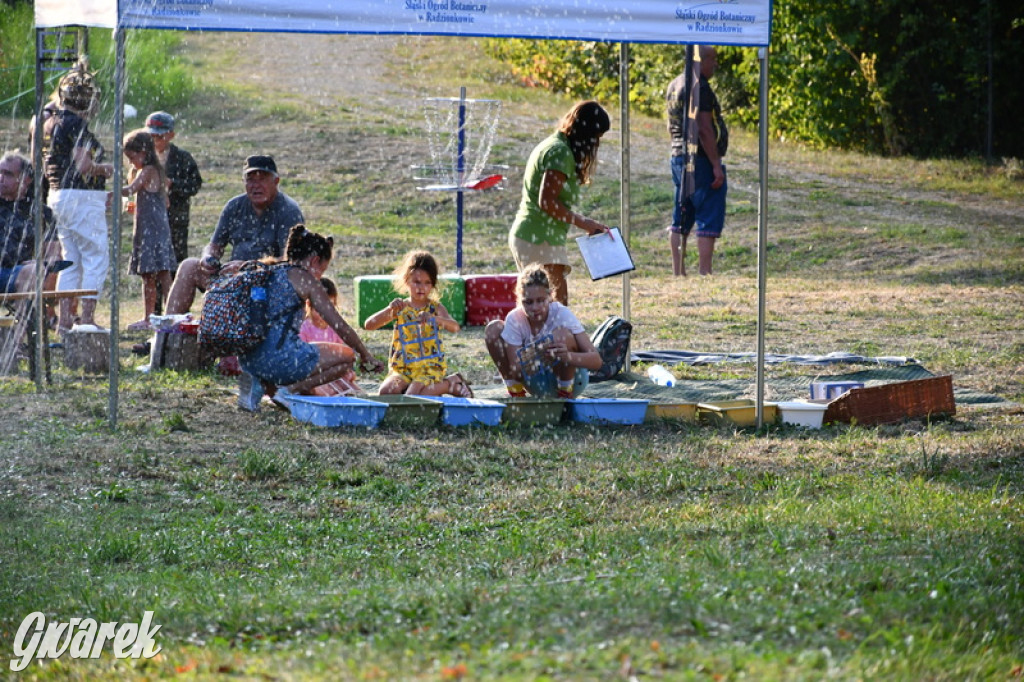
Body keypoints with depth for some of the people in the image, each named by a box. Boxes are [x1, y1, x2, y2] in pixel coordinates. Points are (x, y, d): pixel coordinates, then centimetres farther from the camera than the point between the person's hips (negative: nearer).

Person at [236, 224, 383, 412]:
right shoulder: (305, 280, -1)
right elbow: (340, 326, 0)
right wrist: (366, 355, 13)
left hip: (248, 359, 8)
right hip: (280, 357, -8)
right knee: (346, 357, 8)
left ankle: (261, 385, 6)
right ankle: (291, 390, -7)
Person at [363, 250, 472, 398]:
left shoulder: (435, 308, 0)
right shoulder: (400, 308, 4)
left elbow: (455, 327, -19)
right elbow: (369, 325, -5)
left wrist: (434, 318, -40)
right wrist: (389, 310, -23)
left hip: (430, 367, -3)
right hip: (402, 368, 3)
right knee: (386, 392, -23)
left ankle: (450, 384, 2)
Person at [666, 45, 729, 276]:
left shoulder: (675, 85, 15)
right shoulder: (699, 87, -15)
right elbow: (704, 129, -20)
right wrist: (716, 165, -19)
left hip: (678, 158, 10)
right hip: (700, 160, -10)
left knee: (681, 222, 12)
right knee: (709, 221, -7)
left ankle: (678, 272, 15)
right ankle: (704, 272, -10)